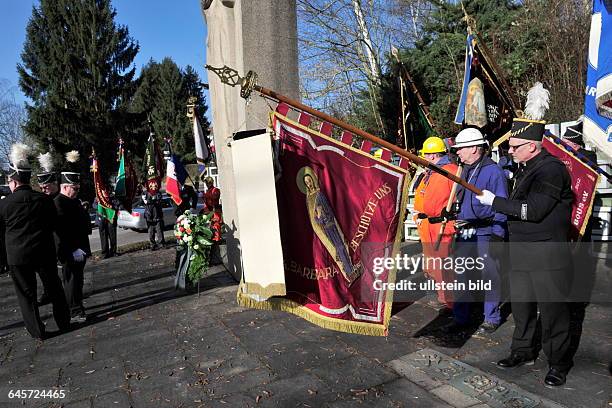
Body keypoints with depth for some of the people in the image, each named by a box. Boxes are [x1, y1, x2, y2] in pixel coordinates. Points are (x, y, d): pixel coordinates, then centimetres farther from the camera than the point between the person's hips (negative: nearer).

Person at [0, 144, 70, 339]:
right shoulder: (45, 199, -5)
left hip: (17, 257, -2)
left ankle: (37, 332, 18)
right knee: (54, 288, 15)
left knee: (26, 294, 11)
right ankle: (64, 323, 25)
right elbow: (53, 225, 6)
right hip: (45, 253, 2)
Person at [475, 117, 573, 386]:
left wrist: (495, 201, -19)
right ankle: (523, 351, 30)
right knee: (521, 303, 15)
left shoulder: (551, 169, -15)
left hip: (547, 253, -8)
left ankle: (558, 362, 17)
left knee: (551, 308, 2)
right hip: (520, 250, 8)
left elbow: (533, 210, -24)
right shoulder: (523, 169, 14)